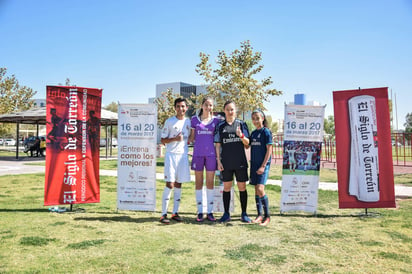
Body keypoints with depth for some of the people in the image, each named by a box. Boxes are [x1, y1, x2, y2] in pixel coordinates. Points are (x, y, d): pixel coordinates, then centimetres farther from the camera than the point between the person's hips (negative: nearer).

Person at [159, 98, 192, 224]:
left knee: (178, 184, 8)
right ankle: (164, 214, -1)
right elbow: (163, 140, 0)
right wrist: (175, 139, -14)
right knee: (170, 184, -8)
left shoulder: (188, 122, 11)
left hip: (183, 155, 4)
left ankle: (175, 212, 16)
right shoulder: (169, 122, 0)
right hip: (171, 155, -4)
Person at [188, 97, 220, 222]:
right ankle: (200, 212, 12)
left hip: (211, 154, 0)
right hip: (198, 153, 0)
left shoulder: (216, 120, 7)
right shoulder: (194, 119, 6)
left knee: (210, 182, 5)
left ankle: (210, 212, 13)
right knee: (198, 182, 4)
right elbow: (192, 137, 11)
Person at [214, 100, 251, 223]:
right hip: (226, 162, 0)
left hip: (240, 162, 0)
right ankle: (226, 214, 16)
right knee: (226, 187, 6)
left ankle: (244, 214, 17)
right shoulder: (220, 126, 6)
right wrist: (218, 161, -1)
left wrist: (241, 135, -16)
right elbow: (217, 145, 6)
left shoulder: (242, 124, 5)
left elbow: (247, 144, 4)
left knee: (242, 187, 5)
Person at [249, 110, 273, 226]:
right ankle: (259, 215, 17)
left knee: (260, 189, -15)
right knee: (256, 190, 8)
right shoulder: (253, 133, 13)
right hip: (254, 164, 7)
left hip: (263, 164, -6)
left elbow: (269, 150, -10)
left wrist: (263, 166, -15)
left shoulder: (266, 131, -6)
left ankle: (267, 216, -1)